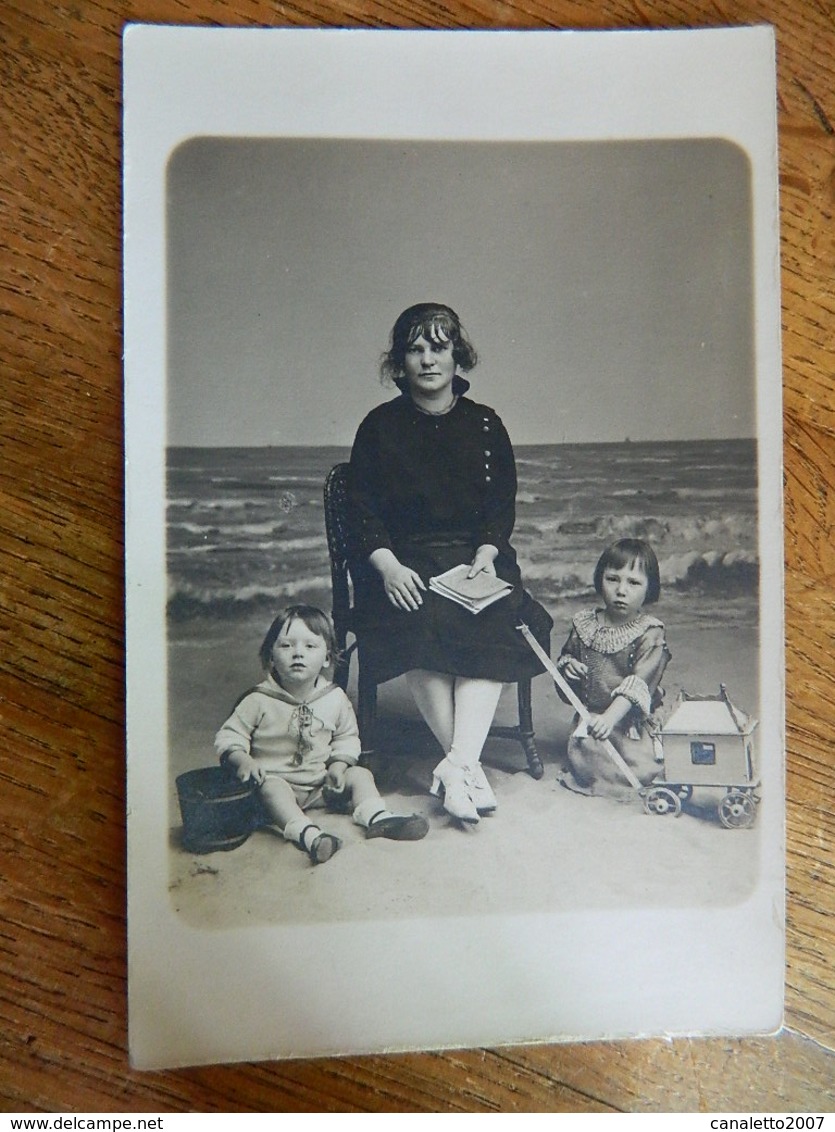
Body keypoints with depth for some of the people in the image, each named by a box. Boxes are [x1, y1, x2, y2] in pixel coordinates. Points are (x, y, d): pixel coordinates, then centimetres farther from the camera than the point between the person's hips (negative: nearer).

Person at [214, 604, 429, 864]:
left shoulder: (335, 698, -1)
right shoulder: (259, 701, -10)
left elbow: (347, 737, 12)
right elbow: (228, 737, -3)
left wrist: (339, 764, -5)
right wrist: (243, 760, -23)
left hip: (321, 783, 4)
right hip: (275, 779, -4)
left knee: (359, 775, -9)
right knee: (272, 789, -34)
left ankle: (377, 816, -25)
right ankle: (306, 833, -51)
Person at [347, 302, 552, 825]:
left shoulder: (485, 424, 11)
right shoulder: (380, 426, 7)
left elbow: (502, 508, 8)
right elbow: (362, 513, 0)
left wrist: (486, 553, -12)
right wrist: (389, 567, -17)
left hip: (475, 556, 2)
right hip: (402, 562, -1)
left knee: (490, 628, -30)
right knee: (420, 624, -32)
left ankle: (456, 764, -32)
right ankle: (470, 766, -26)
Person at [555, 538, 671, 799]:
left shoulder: (650, 634, -9)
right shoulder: (584, 624, 4)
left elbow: (639, 684, -21)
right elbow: (567, 654, 21)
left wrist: (611, 716, -35)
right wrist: (567, 666, -5)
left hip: (632, 721, -2)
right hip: (591, 717, 2)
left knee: (643, 771, -19)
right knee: (582, 763, -19)